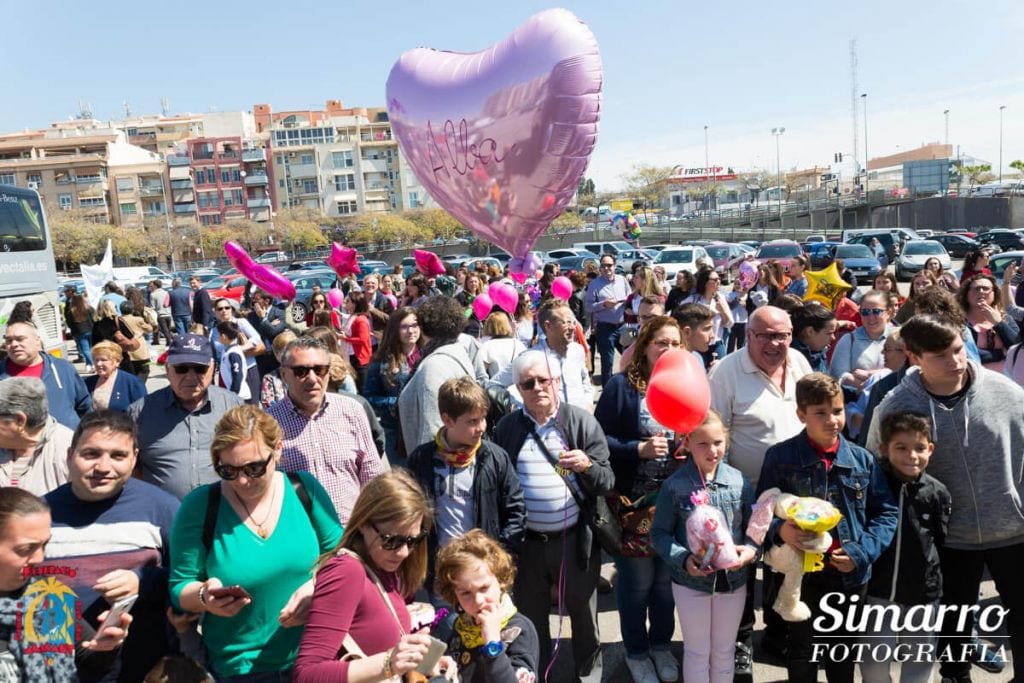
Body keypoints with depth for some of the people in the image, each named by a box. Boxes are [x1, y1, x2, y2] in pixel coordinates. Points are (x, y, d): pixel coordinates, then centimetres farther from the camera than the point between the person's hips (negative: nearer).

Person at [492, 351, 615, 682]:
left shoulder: (582, 422, -8)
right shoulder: (507, 427, -2)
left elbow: (607, 482, -9)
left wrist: (587, 465, -30)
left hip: (575, 540, -1)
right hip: (526, 542, 2)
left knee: (583, 616, 18)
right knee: (531, 618, 20)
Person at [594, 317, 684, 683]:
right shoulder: (621, 386, -8)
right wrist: (638, 450, -22)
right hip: (633, 503, -3)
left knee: (668, 580, 17)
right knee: (636, 582, 9)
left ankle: (661, 643, 41)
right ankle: (636, 650, 33)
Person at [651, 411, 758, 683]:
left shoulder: (739, 481, -7)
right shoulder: (674, 485, -13)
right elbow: (659, 533, -7)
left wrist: (751, 549, -18)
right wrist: (683, 559, -21)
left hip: (733, 580, 2)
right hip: (691, 581, -2)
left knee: (725, 650, 21)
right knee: (697, 652, 16)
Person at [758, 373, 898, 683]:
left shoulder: (862, 459, -2)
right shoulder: (780, 456, -10)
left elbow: (886, 512, 1)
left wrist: (862, 551, -12)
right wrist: (780, 530, -26)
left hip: (851, 573, 3)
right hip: (801, 572, -2)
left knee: (844, 649, 22)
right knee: (802, 651, 15)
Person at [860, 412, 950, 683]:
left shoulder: (937, 493, -5)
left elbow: (941, 541, 4)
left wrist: (933, 577, 3)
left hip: (924, 592, 2)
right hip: (878, 590, -1)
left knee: (921, 660, 18)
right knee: (873, 661, 10)